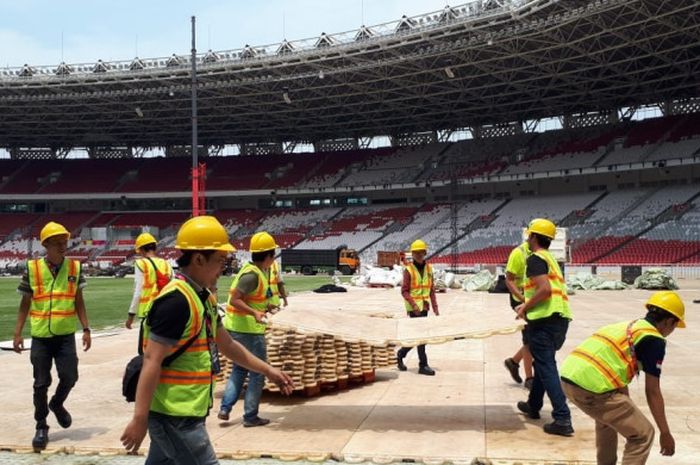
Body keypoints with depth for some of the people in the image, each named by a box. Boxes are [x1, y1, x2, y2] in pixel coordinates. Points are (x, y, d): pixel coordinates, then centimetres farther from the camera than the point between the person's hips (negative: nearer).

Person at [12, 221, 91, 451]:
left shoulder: (74, 267, 0)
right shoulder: (32, 268, -4)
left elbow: (79, 302, 6)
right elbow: (25, 304, 2)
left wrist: (86, 330, 1)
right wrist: (17, 333, -1)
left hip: (66, 335, 1)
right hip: (40, 336, -1)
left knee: (69, 377, -1)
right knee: (41, 383, 5)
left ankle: (57, 404, 32)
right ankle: (41, 427, 21)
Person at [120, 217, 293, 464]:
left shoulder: (202, 297, 11)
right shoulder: (176, 300, -20)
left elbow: (227, 345, 21)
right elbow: (152, 362, -23)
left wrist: (268, 370, 21)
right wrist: (140, 419, -24)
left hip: (181, 412, 10)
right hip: (175, 415, -10)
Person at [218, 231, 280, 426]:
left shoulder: (251, 270, 8)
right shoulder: (253, 274, -19)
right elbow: (235, 300, -25)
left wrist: (264, 306, 25)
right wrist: (255, 313, -36)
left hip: (235, 328, 9)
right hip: (249, 330, -9)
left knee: (239, 369, 20)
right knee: (257, 373, 3)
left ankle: (225, 408, 16)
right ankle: (250, 416, 9)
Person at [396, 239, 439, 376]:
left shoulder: (429, 268, 7)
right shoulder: (408, 270, -8)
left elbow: (432, 290, 10)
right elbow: (404, 291, -11)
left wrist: (435, 308, 5)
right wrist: (414, 305, -22)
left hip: (424, 307, 6)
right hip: (413, 308, -6)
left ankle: (401, 354, 34)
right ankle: (423, 365, 3)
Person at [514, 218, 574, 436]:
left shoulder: (535, 258, -8)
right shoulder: (550, 258, 22)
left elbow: (545, 289, -21)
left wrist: (525, 307, -10)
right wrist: (528, 305, 19)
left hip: (545, 319, -10)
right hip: (561, 317, 10)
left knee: (546, 367, -7)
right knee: (543, 362, 22)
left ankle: (562, 419, -11)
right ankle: (533, 405, 36)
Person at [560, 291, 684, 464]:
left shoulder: (626, 327, 27)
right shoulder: (654, 340, 2)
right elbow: (652, 392, 3)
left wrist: (628, 411, 47)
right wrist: (665, 433, 13)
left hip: (568, 377, 9)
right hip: (592, 387, -9)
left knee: (607, 418, 36)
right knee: (643, 435, 7)